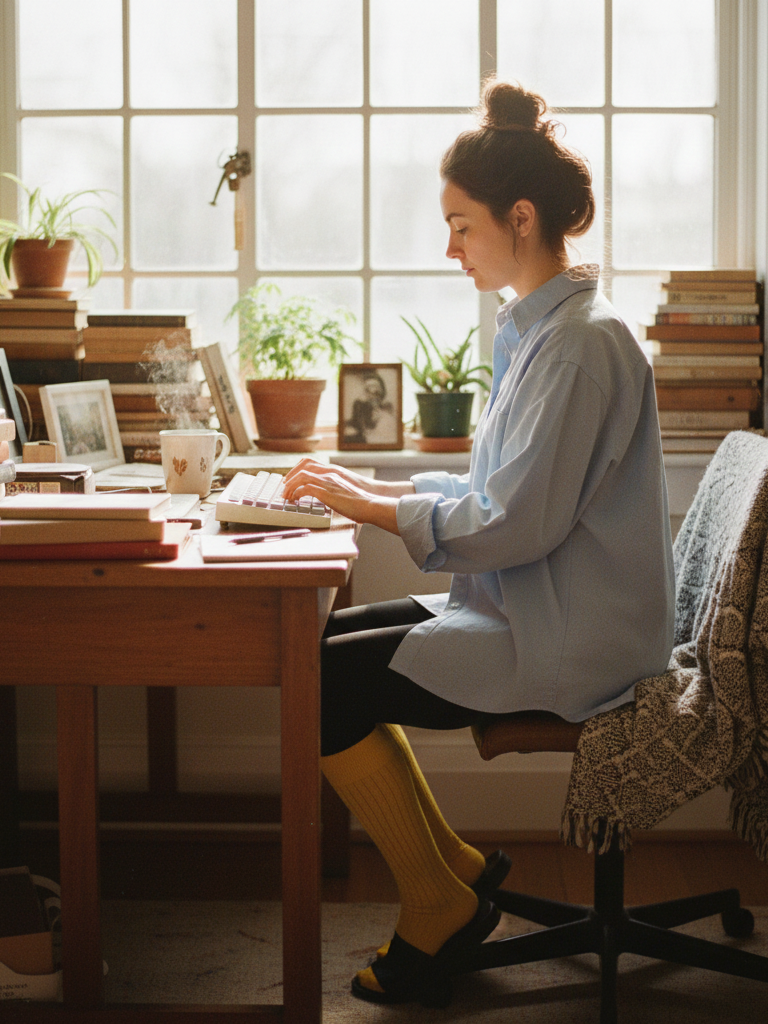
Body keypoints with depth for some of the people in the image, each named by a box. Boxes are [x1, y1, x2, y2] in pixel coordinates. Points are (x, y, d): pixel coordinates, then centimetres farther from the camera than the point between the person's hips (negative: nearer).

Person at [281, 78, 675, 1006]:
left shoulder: (580, 344, -20)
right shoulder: (540, 328, 12)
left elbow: (516, 522, -23)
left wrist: (374, 507, -13)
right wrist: (376, 485, 7)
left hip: (569, 646, -10)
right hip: (531, 610, 10)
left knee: (322, 683, -13)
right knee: (326, 642, 9)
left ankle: (442, 910, 5)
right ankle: (457, 864, 14)